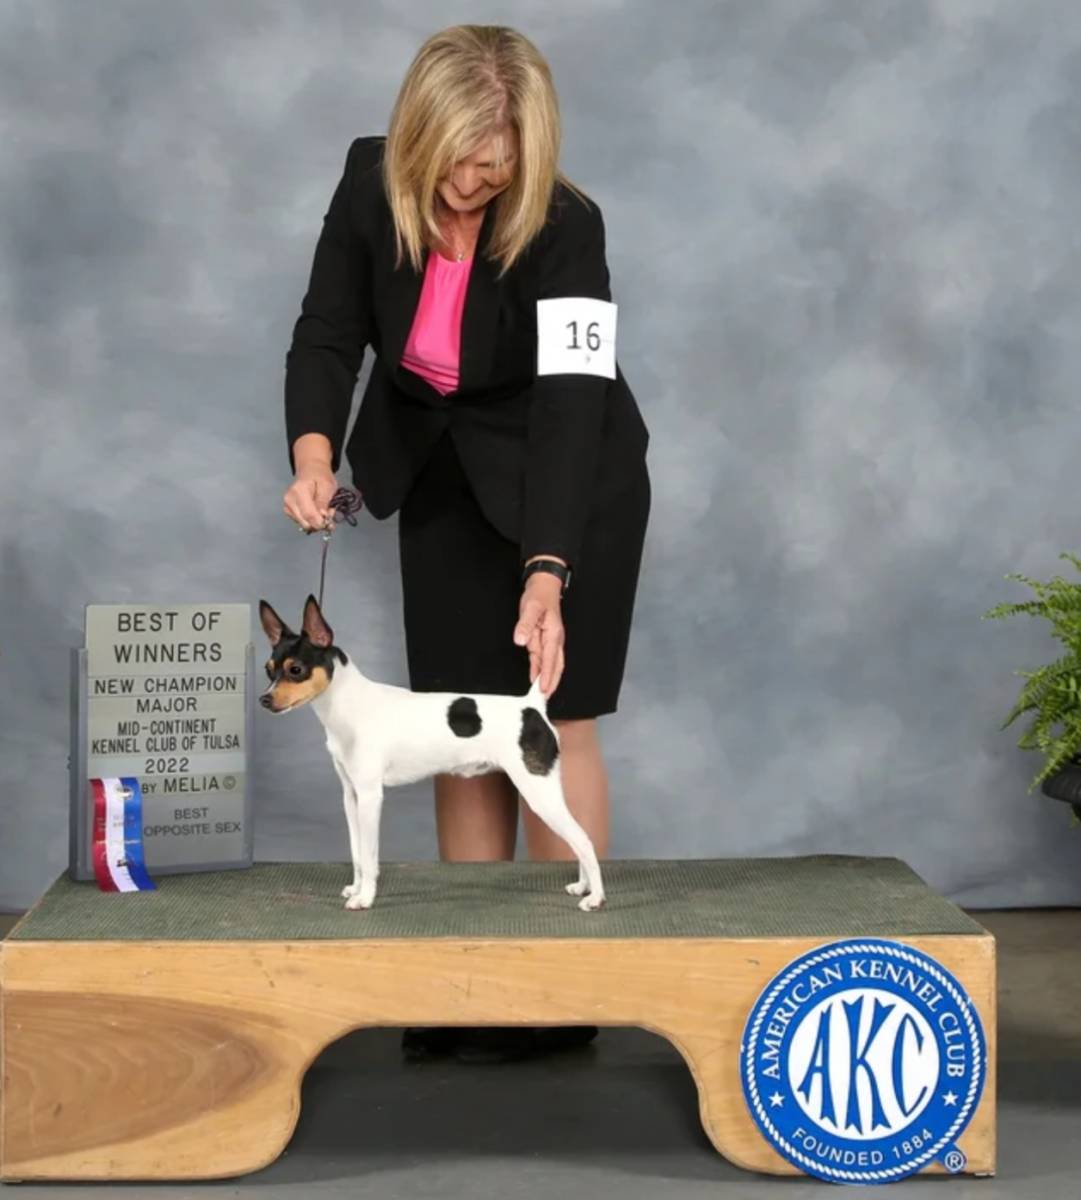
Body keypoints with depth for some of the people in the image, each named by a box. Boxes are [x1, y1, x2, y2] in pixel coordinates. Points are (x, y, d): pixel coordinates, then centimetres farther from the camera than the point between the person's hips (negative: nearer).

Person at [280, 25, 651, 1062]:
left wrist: (547, 575, -47)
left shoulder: (564, 228, -29)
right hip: (441, 479, 4)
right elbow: (328, 334, -12)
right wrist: (314, 453, -32)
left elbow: (569, 403, -37)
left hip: (567, 483, -4)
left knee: (548, 718, -5)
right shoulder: (372, 181, -16)